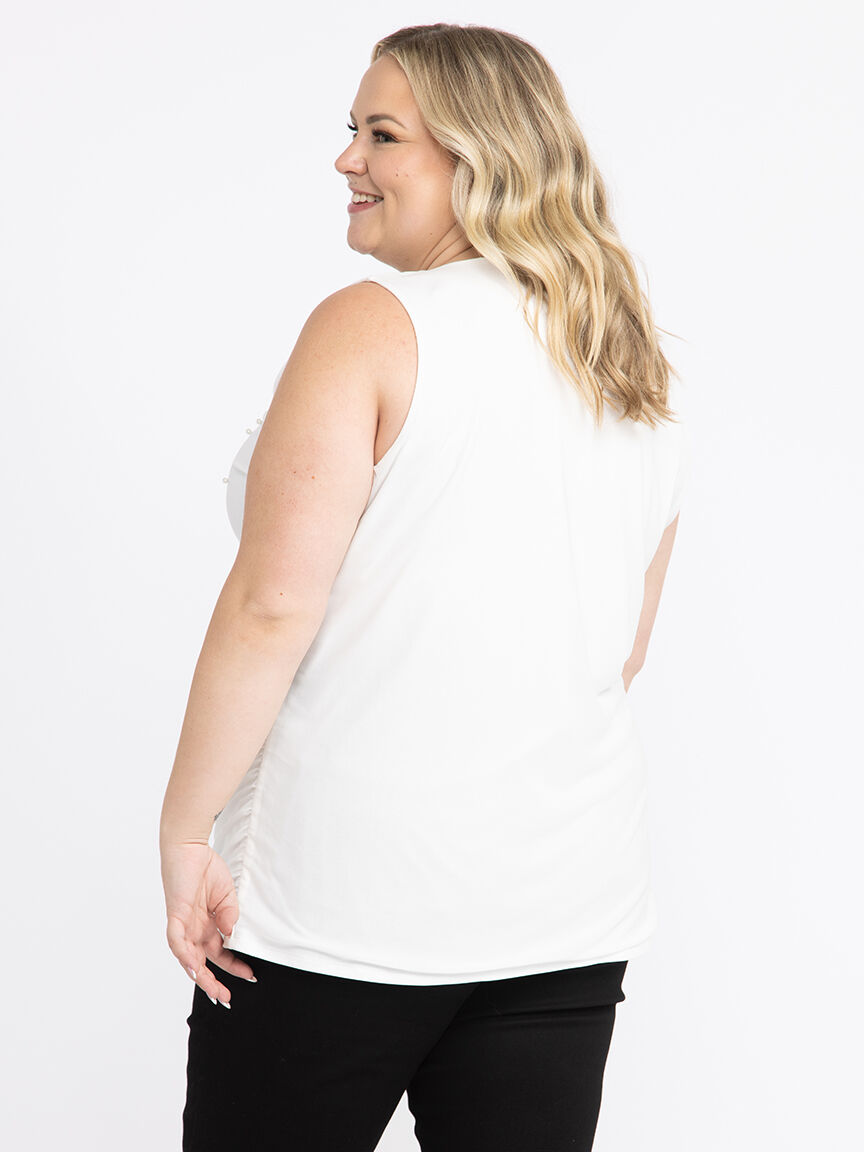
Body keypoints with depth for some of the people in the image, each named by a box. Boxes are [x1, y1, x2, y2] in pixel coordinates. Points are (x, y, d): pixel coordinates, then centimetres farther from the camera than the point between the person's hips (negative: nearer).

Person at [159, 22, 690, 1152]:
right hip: (574, 904, 6)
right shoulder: (642, 380, 9)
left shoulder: (372, 327, -11)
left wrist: (185, 830, -9)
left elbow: (270, 610, -17)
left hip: (349, 897, -6)